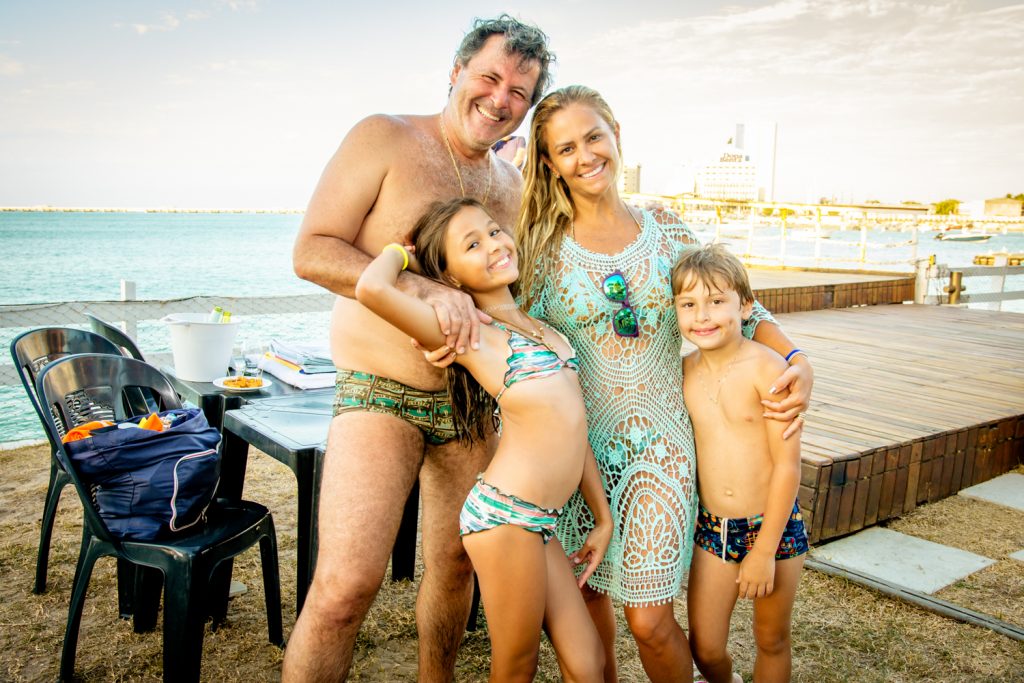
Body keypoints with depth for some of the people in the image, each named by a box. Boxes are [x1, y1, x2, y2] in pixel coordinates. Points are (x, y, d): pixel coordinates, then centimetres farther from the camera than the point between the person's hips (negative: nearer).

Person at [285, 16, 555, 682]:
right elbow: (312, 252, -12)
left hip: (470, 403, 6)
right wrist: (426, 290, -24)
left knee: (455, 563, 16)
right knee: (346, 585, -16)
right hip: (381, 395, -5)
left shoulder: (513, 185, 12)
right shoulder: (385, 138, -5)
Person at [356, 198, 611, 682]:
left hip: (539, 522, 7)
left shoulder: (537, 325, 15)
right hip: (504, 514, -7)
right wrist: (400, 249, -1)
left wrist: (603, 516, 17)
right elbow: (372, 288, -24)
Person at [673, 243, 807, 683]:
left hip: (772, 526, -3)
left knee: (771, 641, 14)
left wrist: (764, 550, -14)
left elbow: (787, 464, -16)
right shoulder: (685, 371, -2)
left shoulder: (766, 368, -17)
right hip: (712, 528, 4)